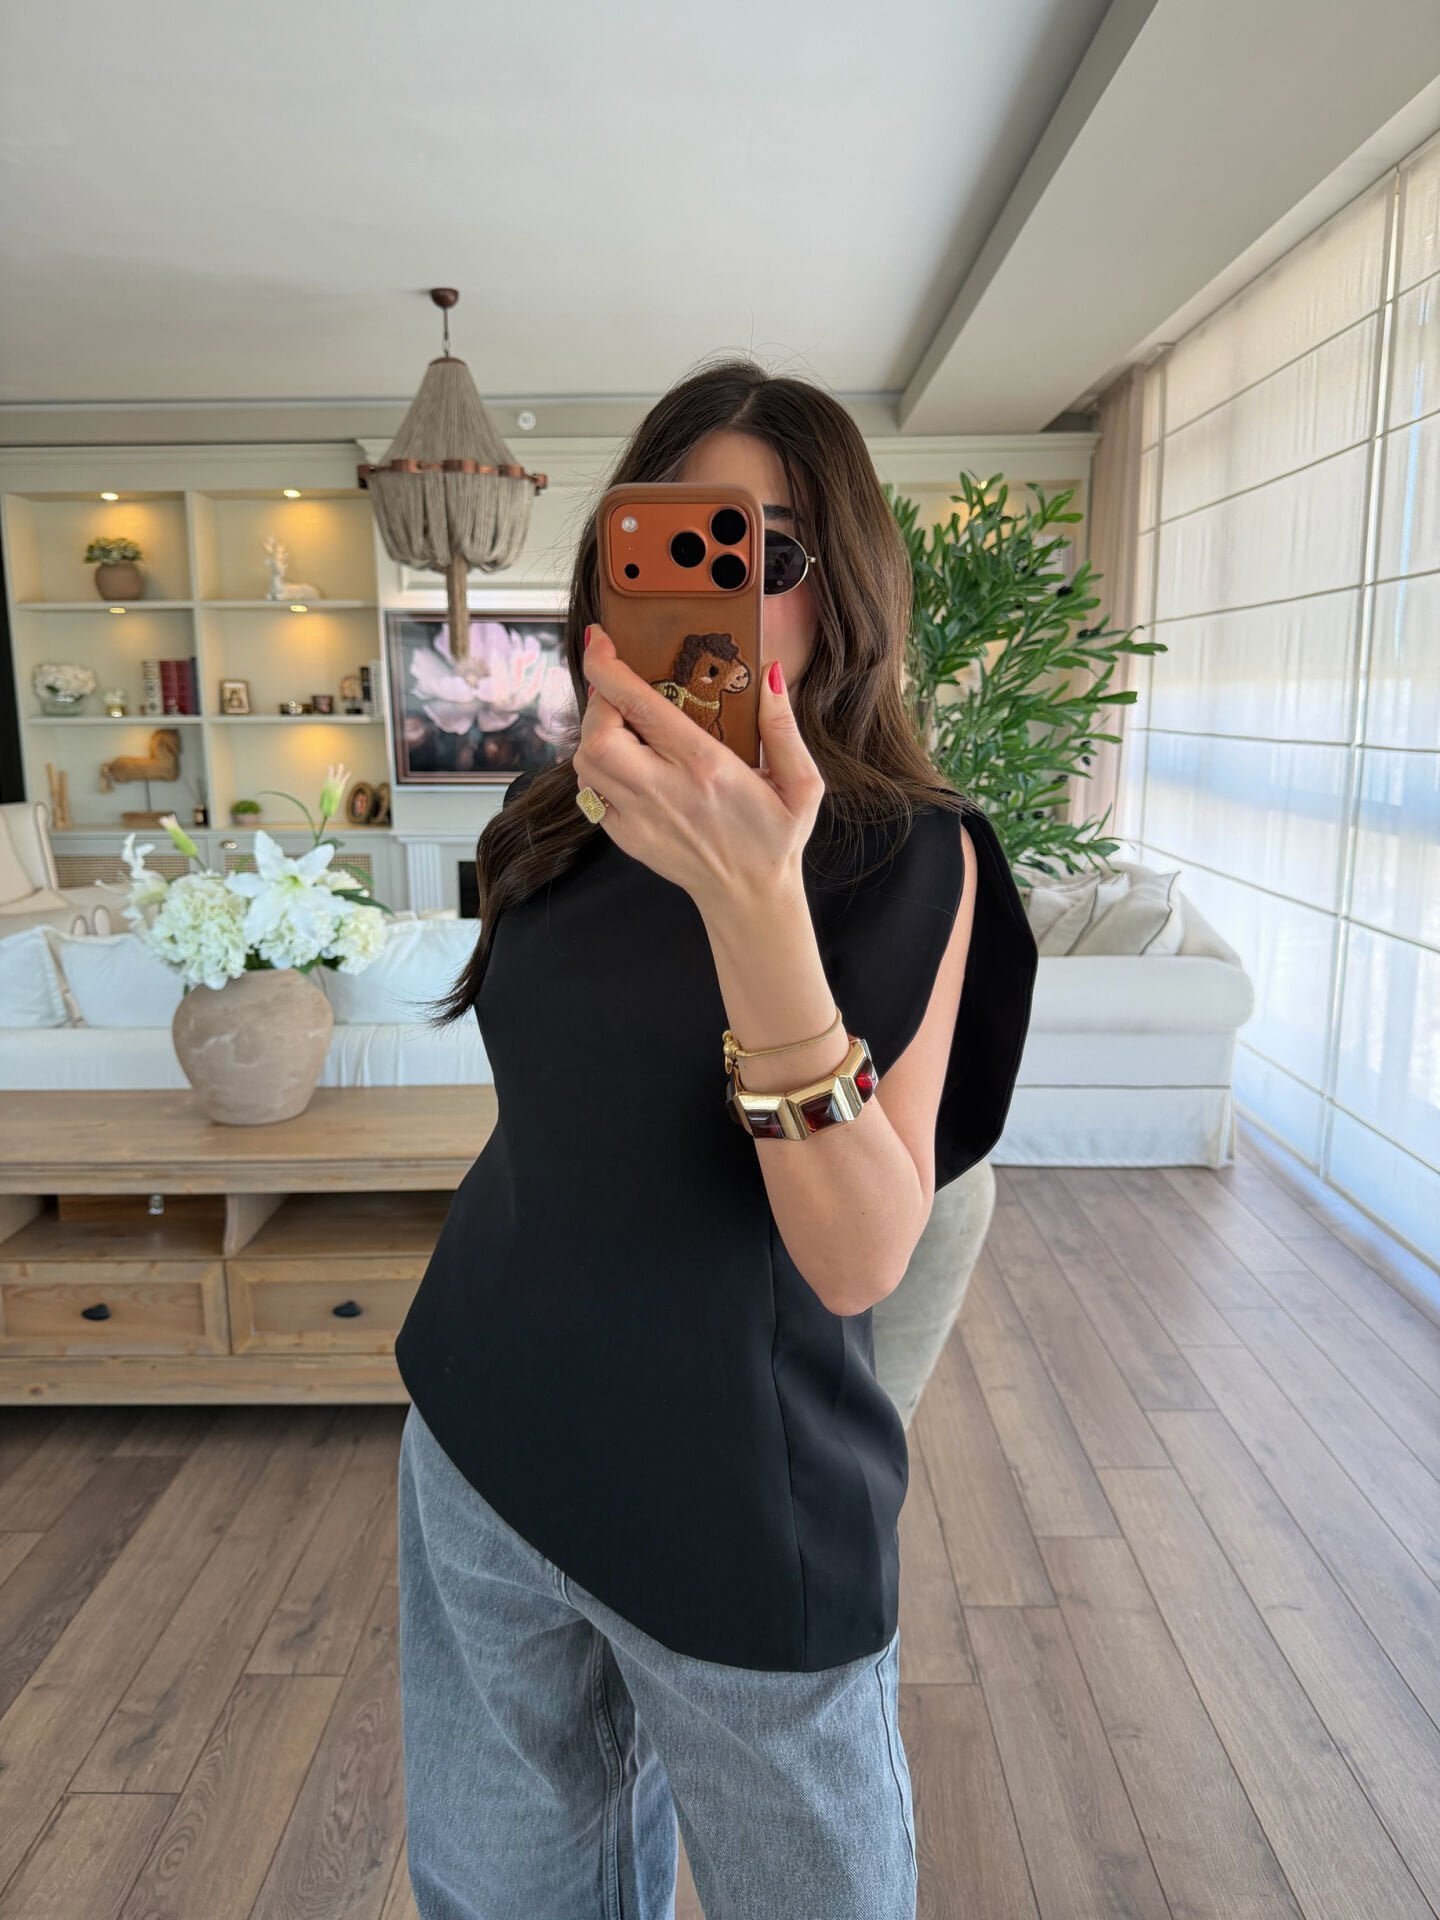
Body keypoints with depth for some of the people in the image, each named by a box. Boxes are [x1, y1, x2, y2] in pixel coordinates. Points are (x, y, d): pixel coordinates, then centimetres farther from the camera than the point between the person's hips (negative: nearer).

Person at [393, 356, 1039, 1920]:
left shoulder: (911, 856, -15)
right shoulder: (561, 825, -1)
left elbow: (860, 1262, -28)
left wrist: (755, 905, -38)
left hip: (731, 1506, -4)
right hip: (484, 1446, 5)